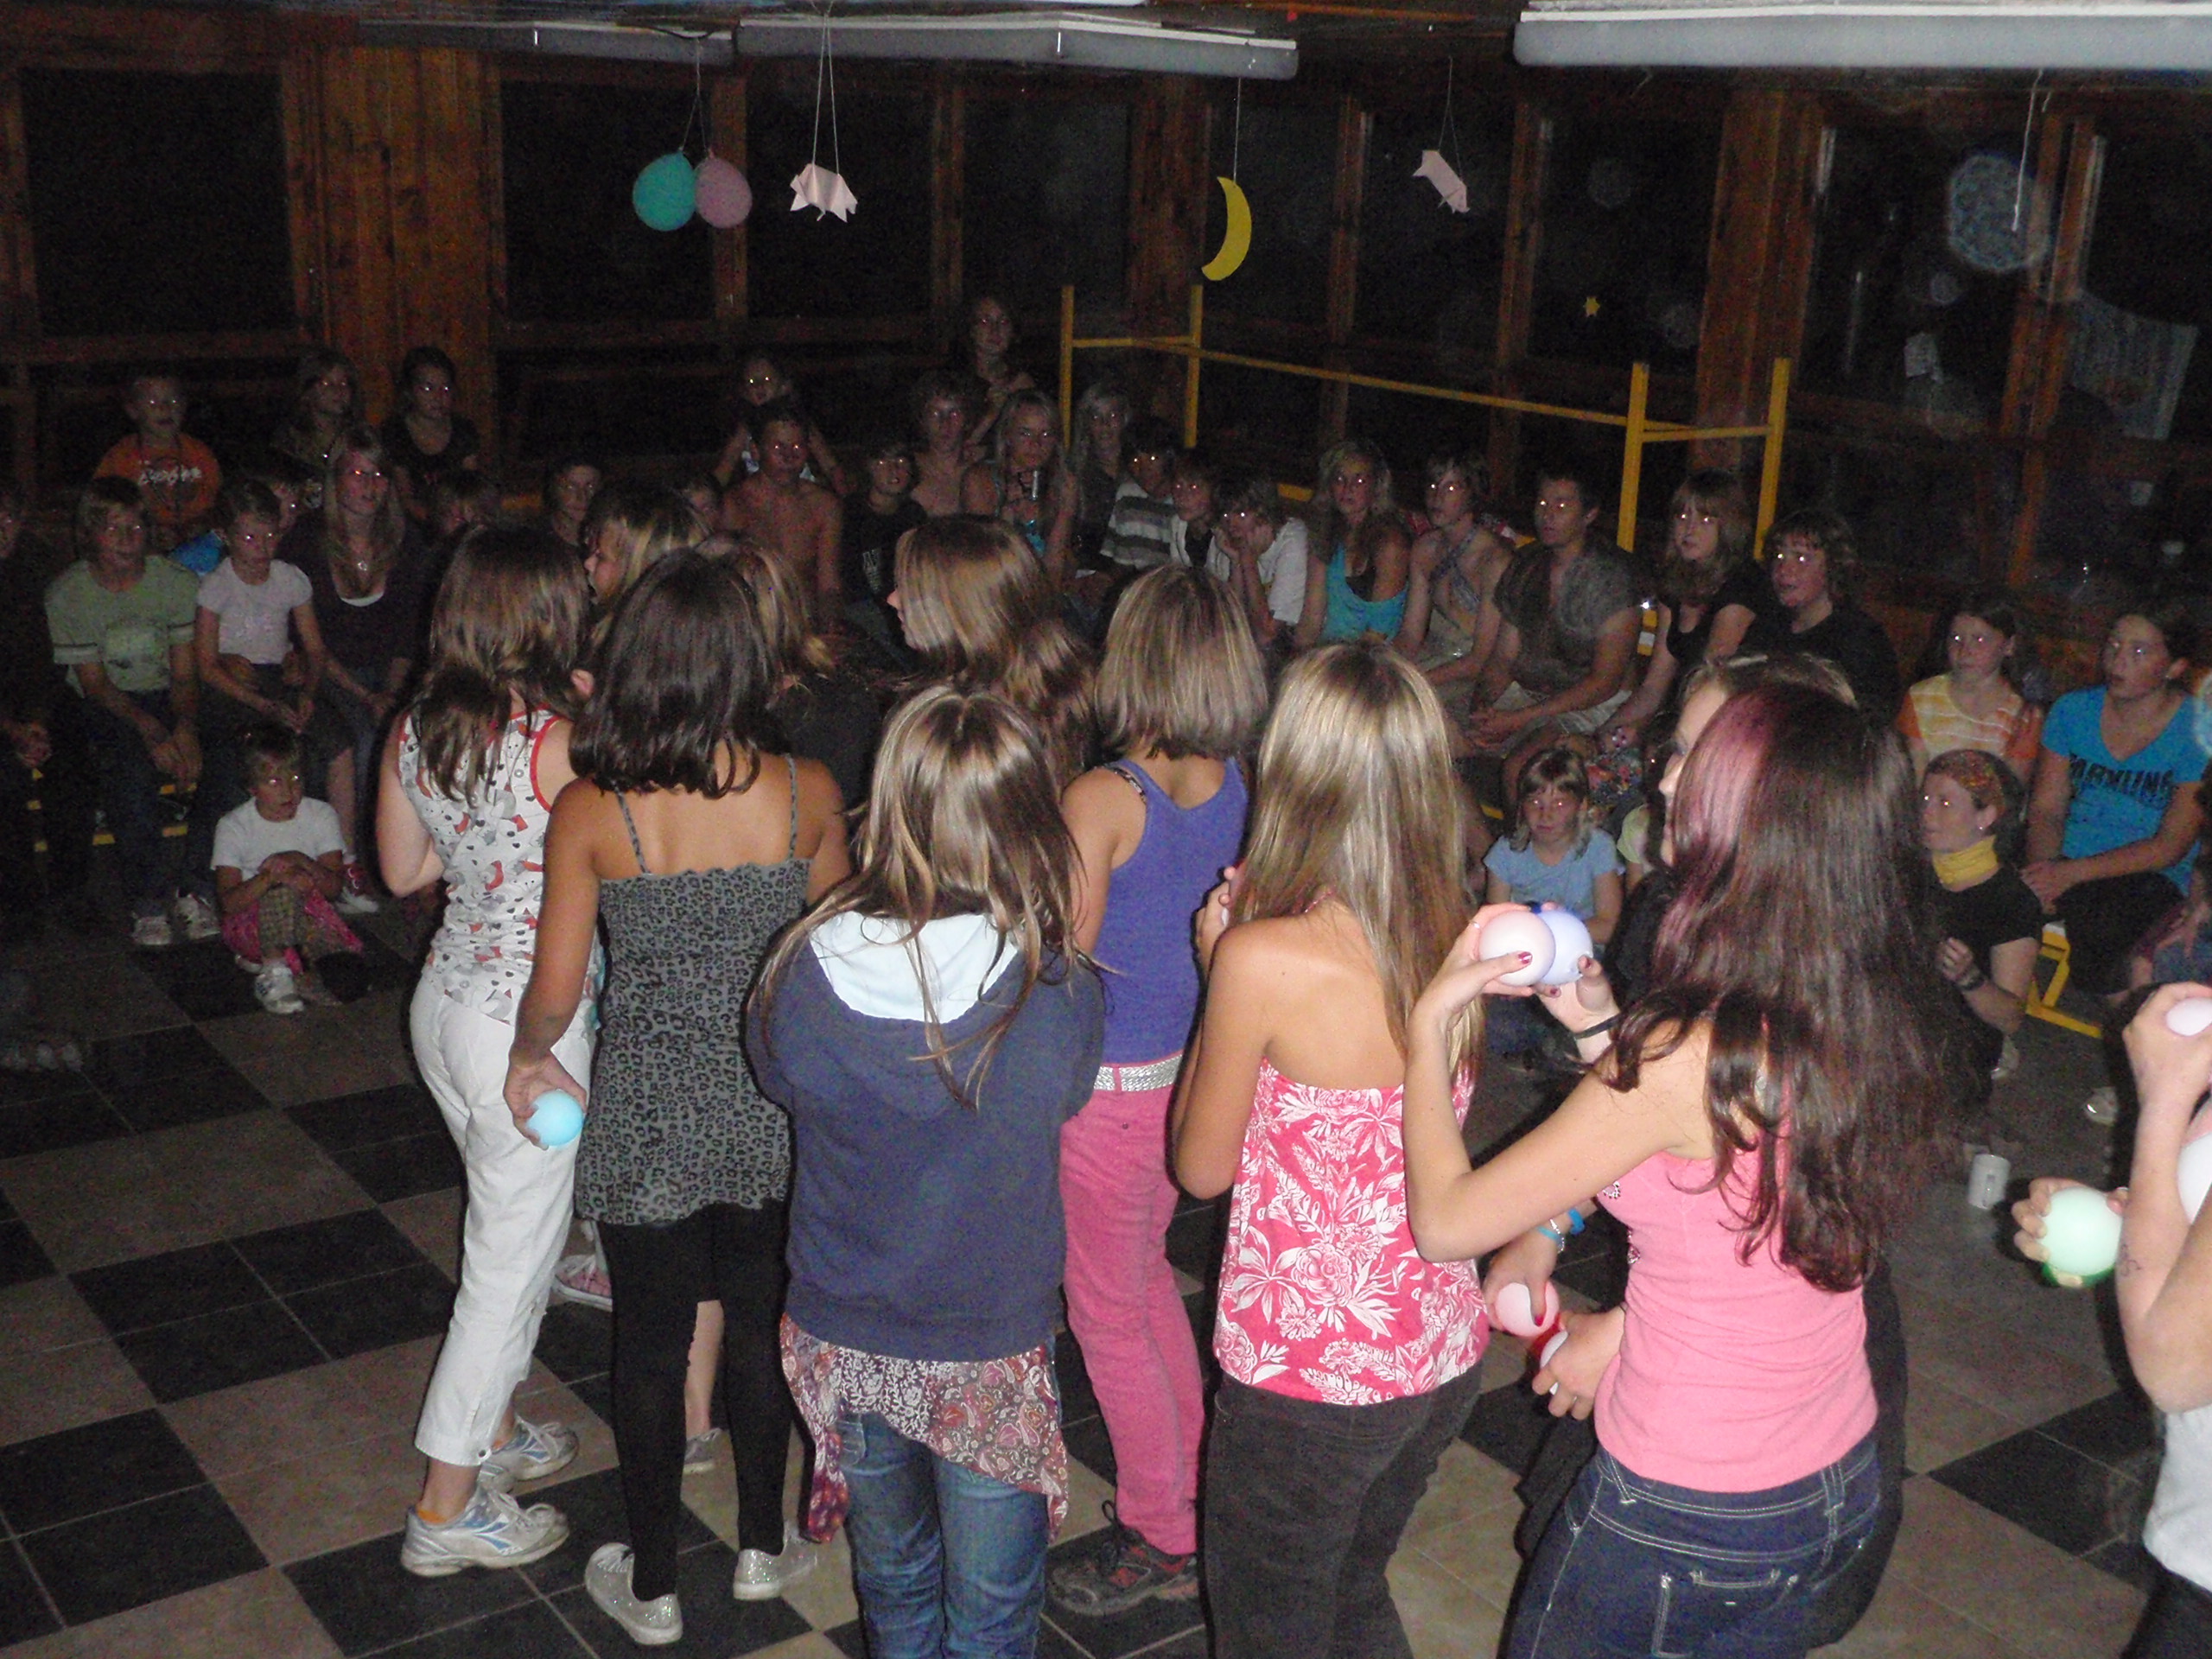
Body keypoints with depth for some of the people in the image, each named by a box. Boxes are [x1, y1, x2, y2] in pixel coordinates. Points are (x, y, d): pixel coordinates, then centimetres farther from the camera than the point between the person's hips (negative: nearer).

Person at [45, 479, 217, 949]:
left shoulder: (177, 583, -2)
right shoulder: (67, 595, -6)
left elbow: (185, 674, -3)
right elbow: (94, 684, -8)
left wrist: (186, 726, -25)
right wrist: (151, 731, -26)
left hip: (169, 699, 2)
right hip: (106, 708, -2)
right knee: (133, 764, -35)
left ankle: (195, 889, -17)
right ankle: (150, 899, -24)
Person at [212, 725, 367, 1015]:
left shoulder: (320, 815, 0)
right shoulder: (234, 827, -6)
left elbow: (335, 887, -8)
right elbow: (228, 902, -15)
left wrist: (304, 863, -27)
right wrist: (267, 878, -34)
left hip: (305, 911, 2)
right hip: (250, 922, -2)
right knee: (286, 889, -35)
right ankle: (275, 969, -34)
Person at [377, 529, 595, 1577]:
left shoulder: (416, 731, 0)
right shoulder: (561, 743, -23)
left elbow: (401, 871, 11)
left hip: (443, 1000, 8)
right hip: (527, 1025, -8)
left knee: (507, 1226, 25)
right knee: (511, 1261, 6)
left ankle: (495, 1432, 40)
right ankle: (448, 1510, 17)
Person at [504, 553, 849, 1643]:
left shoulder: (588, 809, -15)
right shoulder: (807, 794, -12)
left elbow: (557, 990, -9)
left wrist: (530, 1055, 11)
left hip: (645, 1113, -1)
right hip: (772, 1105, 2)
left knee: (650, 1345, 15)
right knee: (763, 1326, 21)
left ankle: (651, 1587, 32)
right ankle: (762, 1549, 38)